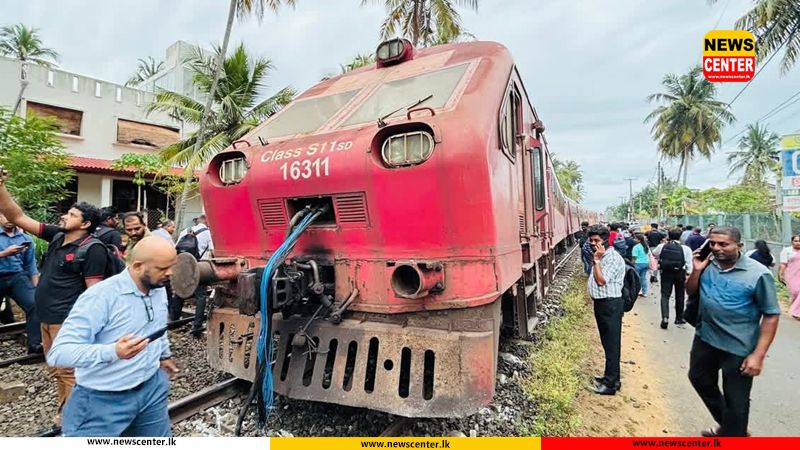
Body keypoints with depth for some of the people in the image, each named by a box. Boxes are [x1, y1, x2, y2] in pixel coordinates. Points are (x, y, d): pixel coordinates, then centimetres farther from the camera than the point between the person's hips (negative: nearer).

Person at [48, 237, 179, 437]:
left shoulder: (160, 290, -1)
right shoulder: (100, 296, -24)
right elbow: (59, 352, -27)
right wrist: (112, 352, -41)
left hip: (152, 387, 6)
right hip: (104, 400, -6)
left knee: (159, 440, 19)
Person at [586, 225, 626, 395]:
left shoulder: (613, 258, -17)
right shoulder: (600, 256, 12)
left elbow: (601, 280, -23)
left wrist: (596, 260, -21)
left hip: (610, 304, -10)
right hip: (601, 303, 10)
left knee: (612, 344, -1)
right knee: (607, 343, 18)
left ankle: (611, 383, 7)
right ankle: (610, 376, 31)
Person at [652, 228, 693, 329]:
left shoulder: (662, 246, -3)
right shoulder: (685, 249, -9)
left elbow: (654, 253, 18)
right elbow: (689, 264, -9)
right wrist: (688, 276, -2)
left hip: (665, 272, 0)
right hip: (680, 273, 0)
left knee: (665, 295, 2)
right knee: (679, 296, 15)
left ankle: (665, 317, -16)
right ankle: (679, 318, 28)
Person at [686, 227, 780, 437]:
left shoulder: (758, 274, -17)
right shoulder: (707, 264, -4)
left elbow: (771, 315, -13)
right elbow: (691, 292, 8)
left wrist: (758, 354, -17)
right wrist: (697, 271, -11)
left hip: (739, 349, -5)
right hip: (705, 339, 6)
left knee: (735, 402, 10)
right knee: (700, 380, 23)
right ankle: (726, 424, 47)